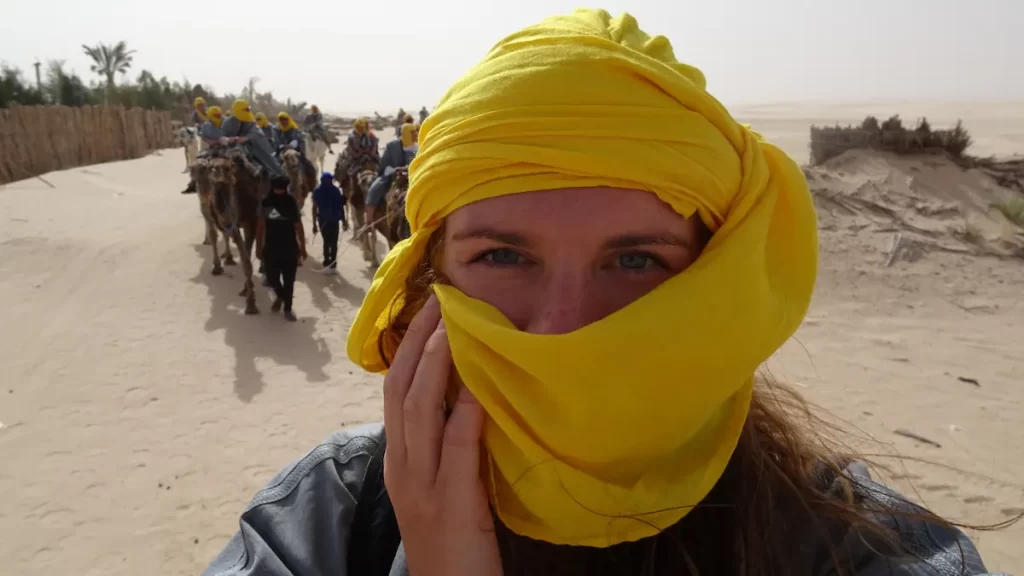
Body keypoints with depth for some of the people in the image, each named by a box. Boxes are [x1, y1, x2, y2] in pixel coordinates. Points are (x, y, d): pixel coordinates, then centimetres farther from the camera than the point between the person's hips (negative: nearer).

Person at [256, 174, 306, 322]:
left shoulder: (291, 203, -4)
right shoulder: (265, 203, -3)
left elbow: (298, 226, 1)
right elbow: (260, 226, 3)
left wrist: (302, 247, 2)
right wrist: (258, 247, 4)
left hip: (290, 247, -1)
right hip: (271, 247, 1)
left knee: (289, 279, 3)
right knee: (271, 276, 6)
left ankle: (288, 309, 16)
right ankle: (279, 295, 38)